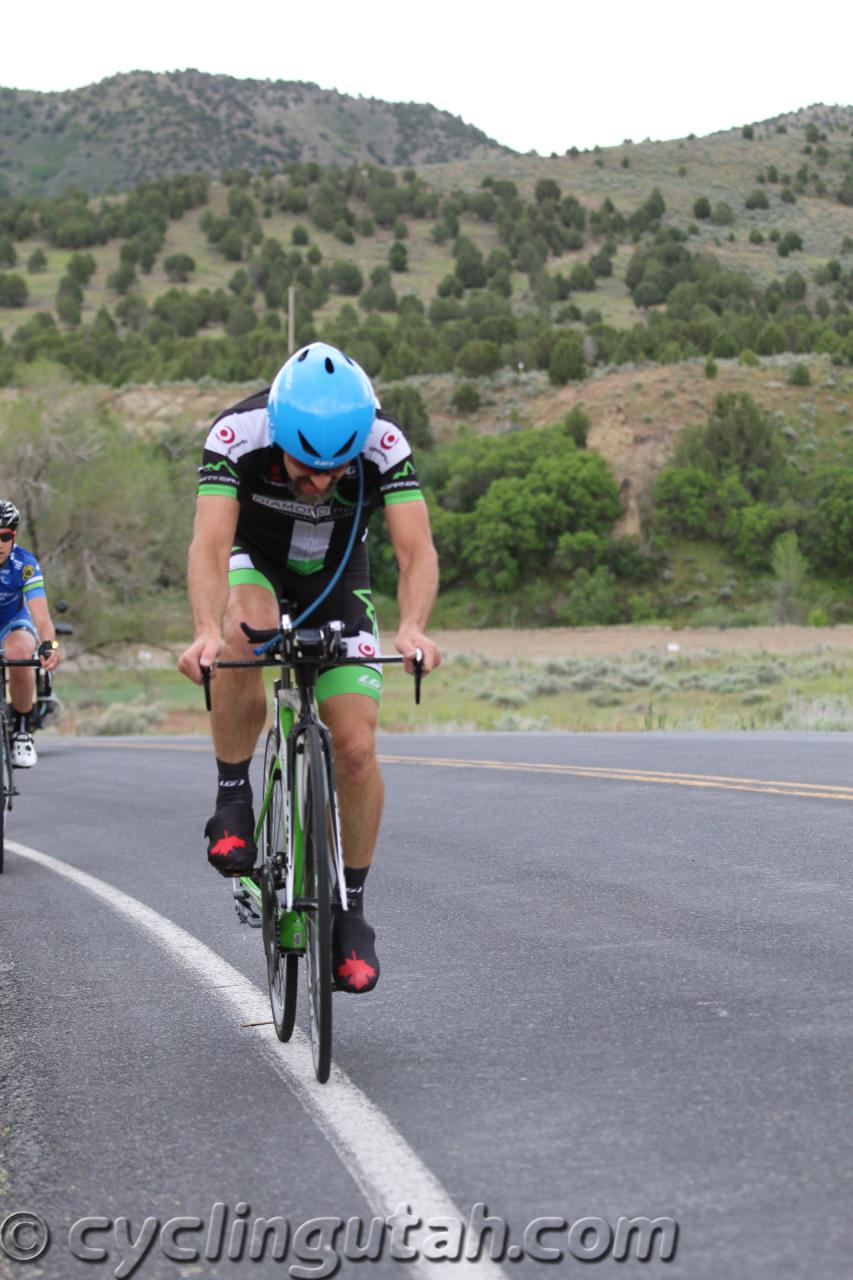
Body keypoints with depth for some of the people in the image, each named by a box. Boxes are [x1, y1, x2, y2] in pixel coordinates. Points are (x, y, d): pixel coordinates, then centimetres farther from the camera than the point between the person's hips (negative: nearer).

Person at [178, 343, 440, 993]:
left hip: (336, 579, 1)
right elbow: (210, 545, -41)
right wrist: (206, 631, -59)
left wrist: (413, 625, -55)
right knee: (244, 631, -38)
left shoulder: (385, 444, -30)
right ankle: (234, 799, -19)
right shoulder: (238, 434, -33)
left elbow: (417, 550, -36)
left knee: (356, 747, -11)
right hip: (255, 561, -1)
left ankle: (351, 910, 6)